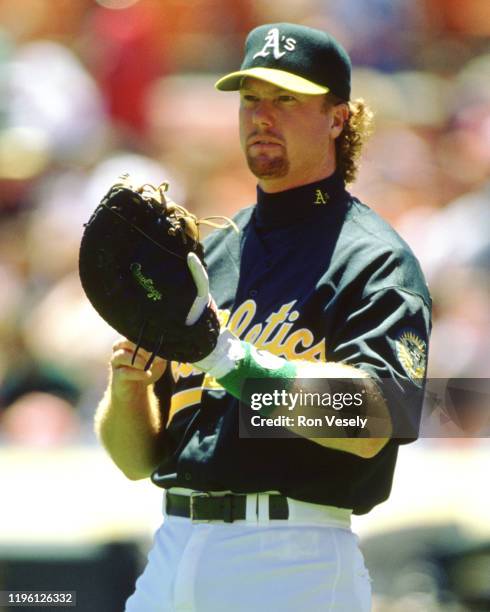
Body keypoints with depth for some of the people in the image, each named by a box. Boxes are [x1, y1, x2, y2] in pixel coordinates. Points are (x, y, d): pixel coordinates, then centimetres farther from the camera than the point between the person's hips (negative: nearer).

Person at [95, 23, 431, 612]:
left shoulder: (374, 257, -1)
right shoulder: (202, 257, 18)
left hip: (295, 563, -6)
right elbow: (135, 459, 16)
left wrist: (226, 354, -25)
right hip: (172, 555, 6)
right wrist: (128, 385, -6)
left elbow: (368, 423, -19)